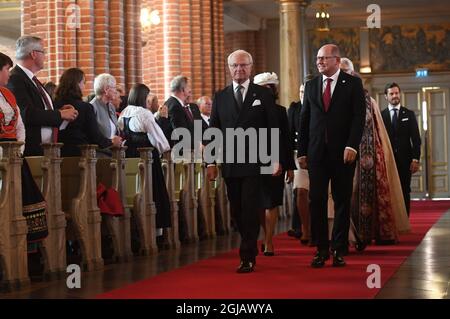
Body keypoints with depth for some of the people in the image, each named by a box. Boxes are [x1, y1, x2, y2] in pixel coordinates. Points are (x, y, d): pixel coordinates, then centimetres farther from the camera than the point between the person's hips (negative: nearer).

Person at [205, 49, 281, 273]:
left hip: (255, 163, -3)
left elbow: (273, 128, 3)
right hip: (230, 163, 3)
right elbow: (213, 130, 10)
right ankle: (251, 248, 23)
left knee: (250, 210, -7)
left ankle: (247, 258, -5)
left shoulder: (263, 94, 5)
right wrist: (211, 162, 2)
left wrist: (276, 159, -4)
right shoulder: (220, 97, 11)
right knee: (237, 211, 8)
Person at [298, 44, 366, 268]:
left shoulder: (353, 83, 2)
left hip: (343, 152, -3)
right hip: (316, 153, 3)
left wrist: (352, 146, -15)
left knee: (342, 201, 3)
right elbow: (304, 120, 13)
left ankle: (339, 250, 9)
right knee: (316, 201, -1)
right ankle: (322, 249, 6)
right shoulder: (311, 85, 12)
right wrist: (302, 152, 7)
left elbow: (359, 116, -5)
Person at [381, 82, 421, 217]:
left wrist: (415, 159, -5)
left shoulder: (409, 114, 9)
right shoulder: (381, 115, 6)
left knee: (405, 192, 1)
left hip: (405, 160, 1)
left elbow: (416, 139, 5)